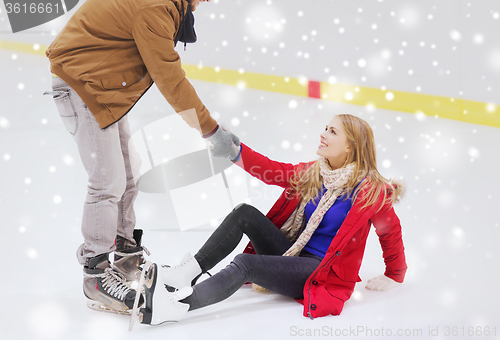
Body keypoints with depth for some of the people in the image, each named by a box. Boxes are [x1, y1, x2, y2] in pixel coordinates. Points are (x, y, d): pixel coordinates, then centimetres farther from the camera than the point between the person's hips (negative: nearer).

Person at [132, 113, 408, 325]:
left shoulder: (369, 189, -10)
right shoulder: (311, 173, 7)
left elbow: (391, 230, 3)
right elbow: (270, 170, -4)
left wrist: (394, 276, 12)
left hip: (322, 272, -6)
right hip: (293, 254, 6)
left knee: (245, 264, -28)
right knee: (244, 213, -13)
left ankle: (176, 306, -38)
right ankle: (185, 274, -16)